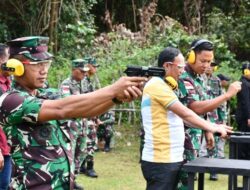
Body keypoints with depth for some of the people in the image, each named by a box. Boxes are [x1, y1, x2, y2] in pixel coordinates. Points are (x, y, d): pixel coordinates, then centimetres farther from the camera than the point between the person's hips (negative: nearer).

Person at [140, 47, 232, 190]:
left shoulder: (162, 86, 19)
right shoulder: (157, 85, -13)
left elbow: (181, 116, 17)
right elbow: (185, 114, -15)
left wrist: (211, 128, 9)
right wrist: (212, 128, -7)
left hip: (171, 159, 10)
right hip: (160, 161, -10)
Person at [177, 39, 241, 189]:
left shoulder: (199, 78, 11)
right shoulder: (183, 78, -19)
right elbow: (197, 108, -28)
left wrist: (207, 131, 16)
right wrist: (228, 94, -25)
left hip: (195, 138, 9)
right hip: (184, 139, -9)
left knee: (189, 178, 14)